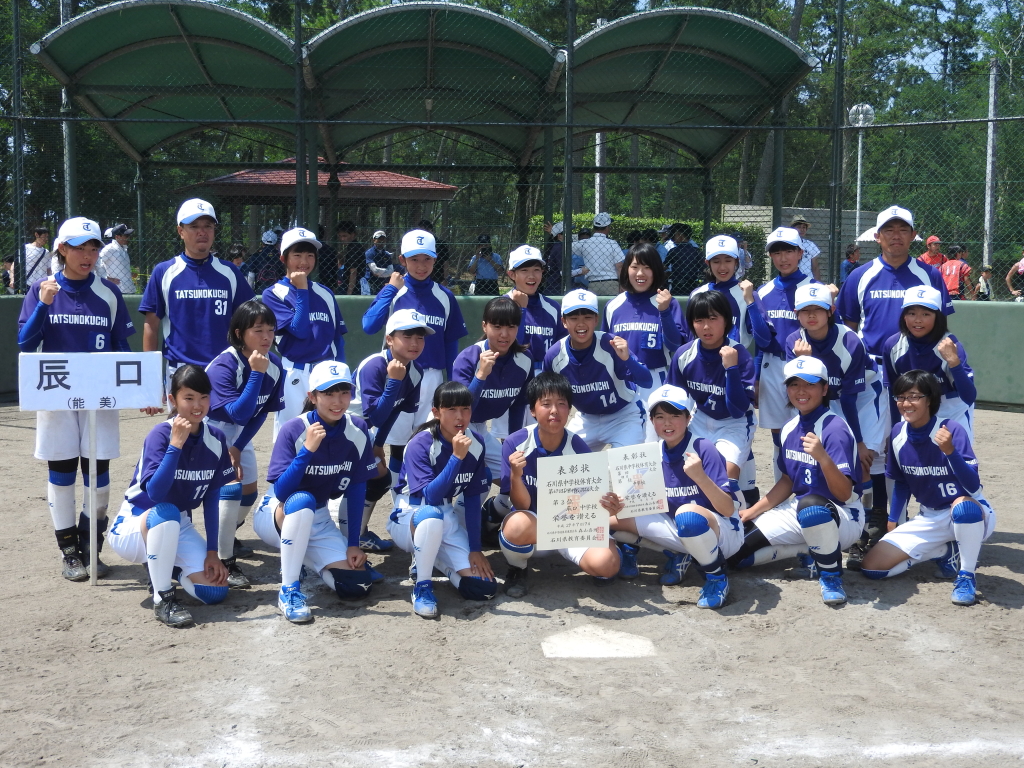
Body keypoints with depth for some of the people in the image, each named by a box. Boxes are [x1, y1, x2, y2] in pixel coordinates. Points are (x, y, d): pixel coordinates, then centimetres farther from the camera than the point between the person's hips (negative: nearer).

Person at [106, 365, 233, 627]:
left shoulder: (216, 440, -6)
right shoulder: (160, 434, -21)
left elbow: (211, 498, 1)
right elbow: (155, 492, -33)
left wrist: (212, 552, -3)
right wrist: (176, 443, -38)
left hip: (178, 528, 5)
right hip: (135, 525, -5)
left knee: (215, 591, -12)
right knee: (166, 513, -40)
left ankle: (162, 568, 17)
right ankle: (162, 597, -23)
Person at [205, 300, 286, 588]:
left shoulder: (274, 364, -13)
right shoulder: (223, 366, -31)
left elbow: (262, 412, -4)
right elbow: (239, 413, -36)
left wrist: (238, 447, -9)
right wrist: (256, 373, -40)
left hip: (239, 433, 7)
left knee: (249, 491, 13)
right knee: (231, 487, -20)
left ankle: (226, 535, 44)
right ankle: (224, 562, -12)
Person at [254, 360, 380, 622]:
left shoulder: (357, 430, -10)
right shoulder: (294, 429, -22)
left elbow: (357, 490, -2)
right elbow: (281, 492, -29)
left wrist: (353, 544, -4)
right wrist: (308, 449, -40)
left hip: (317, 521, 5)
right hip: (276, 515, -5)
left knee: (356, 586, -11)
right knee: (303, 501, -39)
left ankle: (301, 557, 18)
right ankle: (289, 590, -26)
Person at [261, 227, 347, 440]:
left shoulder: (325, 293, 11)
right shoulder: (273, 294, -1)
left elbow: (338, 337, 13)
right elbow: (299, 330, -12)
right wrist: (301, 291, -11)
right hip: (294, 375, -4)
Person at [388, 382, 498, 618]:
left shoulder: (476, 444, -6)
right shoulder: (420, 444, -21)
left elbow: (472, 498, -1)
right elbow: (430, 497, -31)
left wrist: (475, 549, -5)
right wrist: (457, 457, -38)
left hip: (447, 521, 5)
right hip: (410, 519, -5)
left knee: (485, 588, -11)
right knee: (432, 514, -42)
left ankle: (430, 559, 14)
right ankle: (422, 585, -20)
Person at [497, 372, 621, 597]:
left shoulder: (579, 448, -11)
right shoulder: (515, 444, -14)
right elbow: (522, 505, -14)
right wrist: (515, 476, -34)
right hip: (532, 521, -1)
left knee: (606, 563, -29)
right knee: (517, 525, -38)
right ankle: (517, 569, -2)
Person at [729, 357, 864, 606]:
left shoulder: (834, 428, -20)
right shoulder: (790, 429, 3)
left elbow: (844, 494, -26)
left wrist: (823, 458, -42)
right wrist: (752, 512, 10)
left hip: (842, 517, -7)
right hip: (799, 511, 8)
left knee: (811, 506, -43)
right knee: (737, 554, -1)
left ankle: (831, 575, -18)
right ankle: (809, 551, 10)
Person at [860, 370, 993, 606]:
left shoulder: (952, 430, -21)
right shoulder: (898, 433, -5)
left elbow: (973, 486, -28)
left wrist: (950, 451, -42)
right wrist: (892, 524, 8)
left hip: (972, 514, -6)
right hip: (929, 519, 6)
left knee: (962, 506, -44)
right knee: (872, 566, -8)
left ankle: (967, 575, -18)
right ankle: (948, 552, 8)